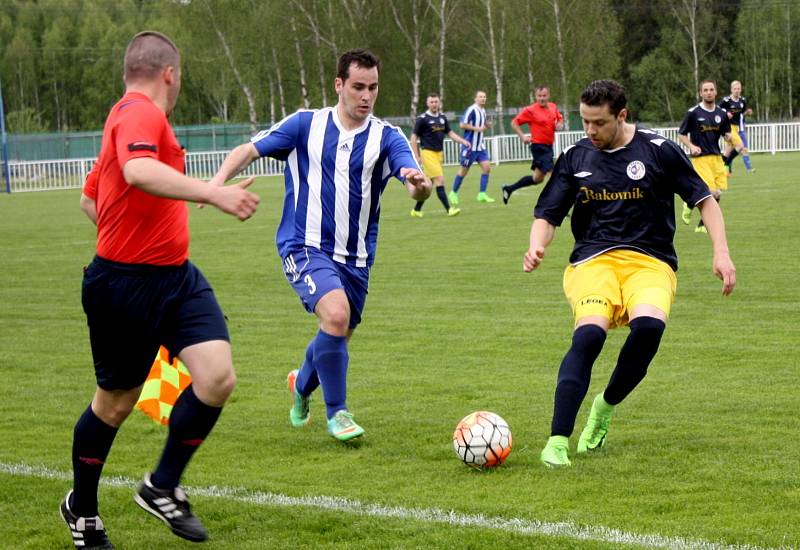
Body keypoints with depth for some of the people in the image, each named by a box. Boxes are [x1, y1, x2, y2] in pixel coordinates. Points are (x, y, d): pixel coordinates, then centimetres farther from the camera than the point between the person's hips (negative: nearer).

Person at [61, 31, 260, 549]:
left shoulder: (133, 115, 16)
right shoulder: (139, 113, -16)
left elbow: (90, 197, 27)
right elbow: (138, 172, -39)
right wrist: (212, 192, -47)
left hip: (176, 276, 8)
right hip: (124, 287, -8)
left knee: (218, 377, -10)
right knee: (116, 402, 8)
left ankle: (163, 487, 8)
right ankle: (82, 508, 30)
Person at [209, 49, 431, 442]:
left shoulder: (387, 138, -2)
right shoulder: (305, 125, -3)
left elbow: (417, 188, -16)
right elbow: (248, 151, -1)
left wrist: (420, 184, -41)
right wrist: (219, 180, -21)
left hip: (355, 257, 4)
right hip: (305, 247, -4)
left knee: (337, 337, 15)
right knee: (336, 314, -27)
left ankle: (302, 384, 50)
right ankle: (337, 412, -10)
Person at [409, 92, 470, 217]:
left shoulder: (442, 117, 10)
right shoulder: (422, 119, -8)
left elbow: (450, 133, 17)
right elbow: (414, 138, -6)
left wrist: (463, 141, 2)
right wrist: (417, 157, -11)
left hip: (439, 153, 7)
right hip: (428, 153, -7)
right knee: (440, 180, -14)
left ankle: (416, 210, 22)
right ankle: (448, 209, -15)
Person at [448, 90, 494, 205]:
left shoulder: (483, 111, 11)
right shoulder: (471, 110, -15)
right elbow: (462, 125, -20)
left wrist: (487, 125, 3)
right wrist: (477, 128, -20)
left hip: (480, 146, 7)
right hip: (470, 146, -7)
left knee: (487, 167, -6)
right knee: (464, 170, 3)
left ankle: (482, 194, -2)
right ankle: (453, 193, 19)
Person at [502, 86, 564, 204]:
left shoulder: (553, 107, 7)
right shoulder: (530, 110, -12)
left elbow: (560, 118, 25)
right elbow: (514, 123, -7)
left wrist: (560, 124, 2)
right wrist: (522, 136, -19)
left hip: (548, 147, 8)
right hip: (539, 146, -8)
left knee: (537, 178, 14)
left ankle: (509, 189, 28)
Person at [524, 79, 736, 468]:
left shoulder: (658, 151, 3)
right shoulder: (575, 159, 9)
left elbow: (704, 200, 10)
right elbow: (547, 216, 13)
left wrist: (721, 253, -2)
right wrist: (537, 247, -9)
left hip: (650, 261, -1)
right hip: (592, 261, 1)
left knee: (648, 326, -32)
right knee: (589, 334, -30)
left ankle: (606, 406, -3)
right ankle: (557, 441, -30)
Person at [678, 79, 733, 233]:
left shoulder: (722, 114, 9)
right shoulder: (693, 113, -4)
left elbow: (726, 135, 17)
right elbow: (681, 135, 2)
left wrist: (729, 138, -6)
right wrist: (691, 146, -15)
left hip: (716, 157, 5)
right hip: (700, 158, -5)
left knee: (717, 194, 1)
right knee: (713, 192, -17)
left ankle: (702, 225, 16)